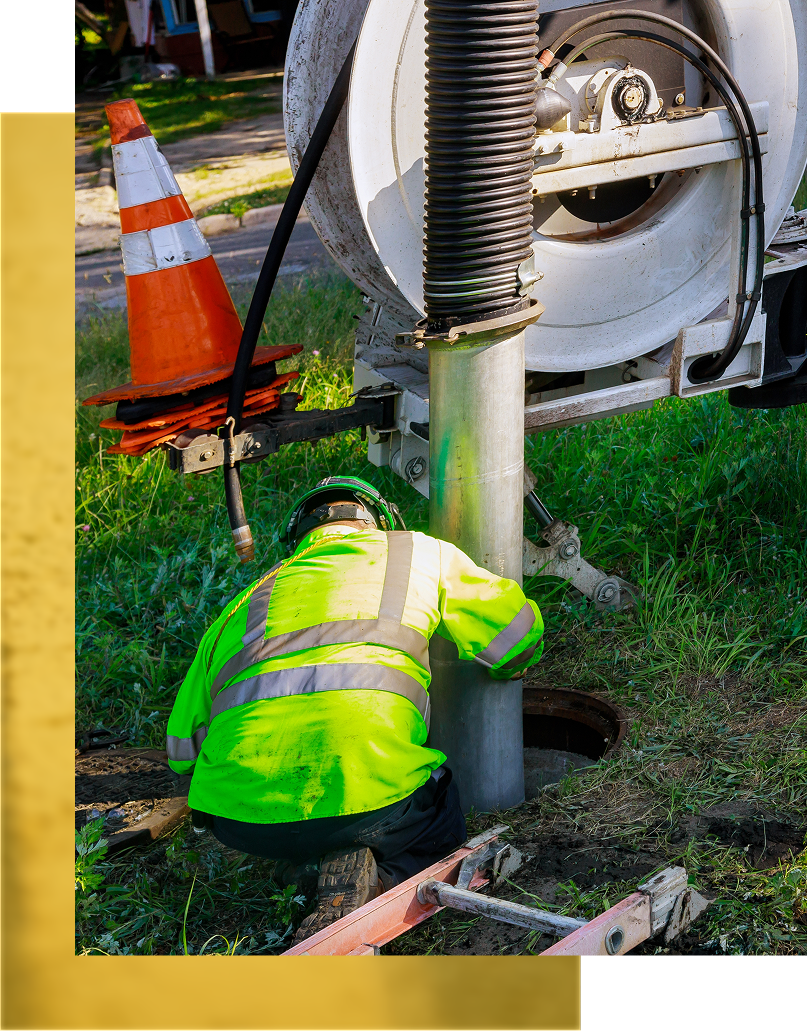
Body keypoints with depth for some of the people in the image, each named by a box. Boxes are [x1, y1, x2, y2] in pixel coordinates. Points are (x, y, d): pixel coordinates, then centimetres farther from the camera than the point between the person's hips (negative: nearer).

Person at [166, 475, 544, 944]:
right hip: (369, 792, -3)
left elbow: (184, 747, 32)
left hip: (239, 819, 4)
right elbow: (520, 639, 31)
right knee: (440, 826, 29)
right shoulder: (419, 553, 24)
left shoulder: (248, 599, 30)